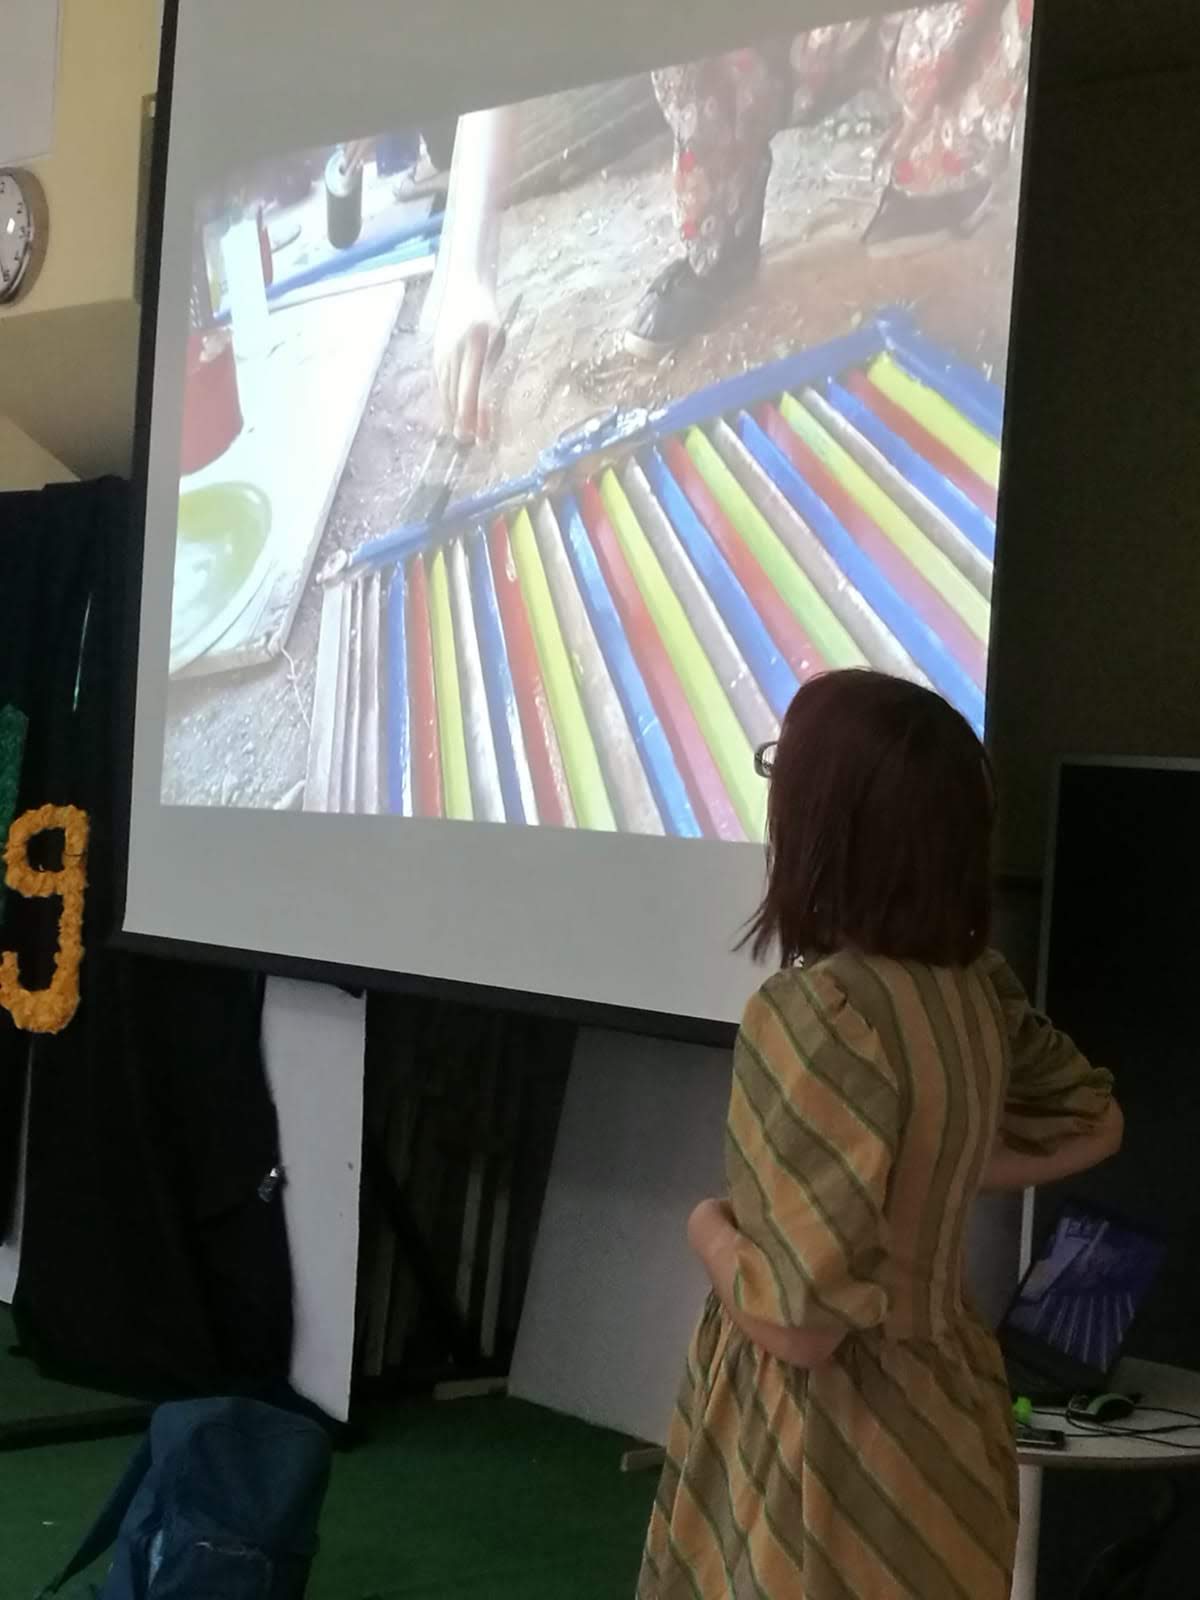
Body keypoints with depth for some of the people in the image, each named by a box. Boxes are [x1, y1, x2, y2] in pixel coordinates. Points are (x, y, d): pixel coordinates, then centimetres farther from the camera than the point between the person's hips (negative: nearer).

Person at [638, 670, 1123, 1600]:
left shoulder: (820, 1010, -27)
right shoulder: (974, 986, -3)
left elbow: (801, 1322, -26)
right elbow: (1090, 1127, 16)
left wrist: (708, 1229, -7)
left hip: (836, 1446, -7)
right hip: (937, 1420, 7)